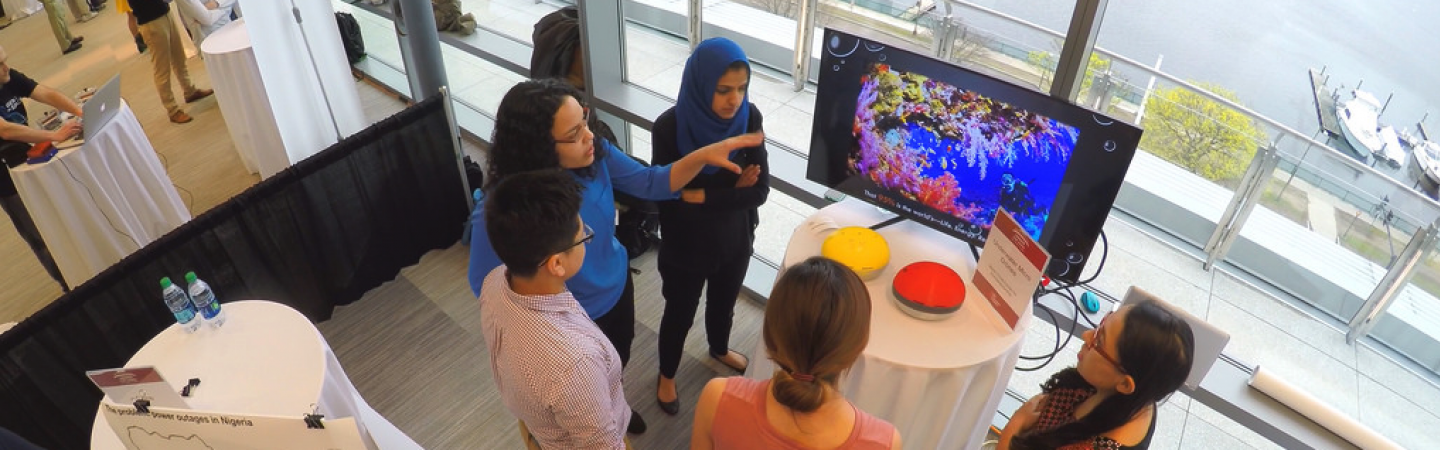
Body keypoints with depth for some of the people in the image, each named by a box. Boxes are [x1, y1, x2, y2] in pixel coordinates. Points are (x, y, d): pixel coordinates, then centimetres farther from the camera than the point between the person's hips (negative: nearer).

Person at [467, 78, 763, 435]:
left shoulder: (595, 155, -25)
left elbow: (649, 183, -12)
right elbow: (486, 286, -23)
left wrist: (703, 155, -27)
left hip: (618, 288, 6)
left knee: (619, 360, 35)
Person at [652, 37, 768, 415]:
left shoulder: (749, 118, -17)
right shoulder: (669, 128, -27)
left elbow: (760, 190, -19)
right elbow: (669, 200, -25)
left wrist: (700, 195, -26)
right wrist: (732, 191, -23)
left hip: (735, 241, 4)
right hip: (685, 248, -3)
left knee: (724, 303, 29)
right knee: (680, 315, 20)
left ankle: (720, 349, 61)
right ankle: (667, 375, 49)